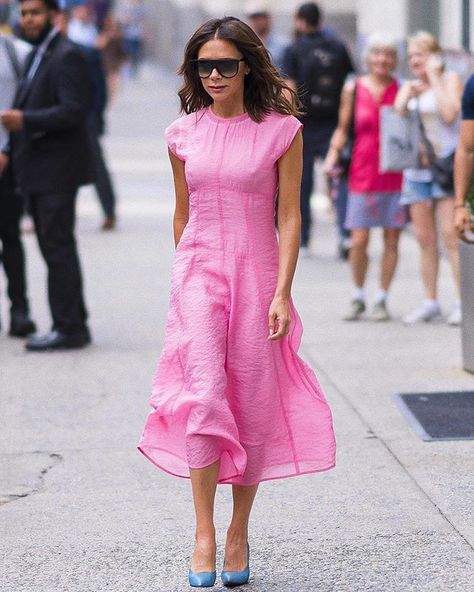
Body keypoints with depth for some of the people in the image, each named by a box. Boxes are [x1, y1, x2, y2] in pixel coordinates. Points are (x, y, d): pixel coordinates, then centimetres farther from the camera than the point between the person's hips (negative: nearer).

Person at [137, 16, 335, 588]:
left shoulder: (280, 130, -2)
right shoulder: (184, 133, 6)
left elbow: (288, 217, -3)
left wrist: (282, 294, -10)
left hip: (257, 274, -1)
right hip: (198, 273, 1)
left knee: (254, 406, 2)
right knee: (204, 395, -15)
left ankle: (239, 531, 17)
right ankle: (204, 533, -11)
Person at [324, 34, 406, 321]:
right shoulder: (353, 89, 4)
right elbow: (343, 129, 12)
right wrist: (333, 154, -3)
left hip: (396, 175, 0)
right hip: (363, 175, 0)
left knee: (392, 241, 3)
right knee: (359, 241, -3)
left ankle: (382, 300, 16)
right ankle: (359, 297, 16)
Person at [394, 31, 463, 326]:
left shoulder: (451, 79, 2)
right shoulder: (408, 87, 18)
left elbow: (449, 113, -15)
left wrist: (434, 78, -8)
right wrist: (409, 95, -5)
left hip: (448, 164, -6)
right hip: (417, 166, 6)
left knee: (451, 234, -12)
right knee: (425, 239, 4)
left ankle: (463, 302, -11)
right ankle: (430, 302, 8)